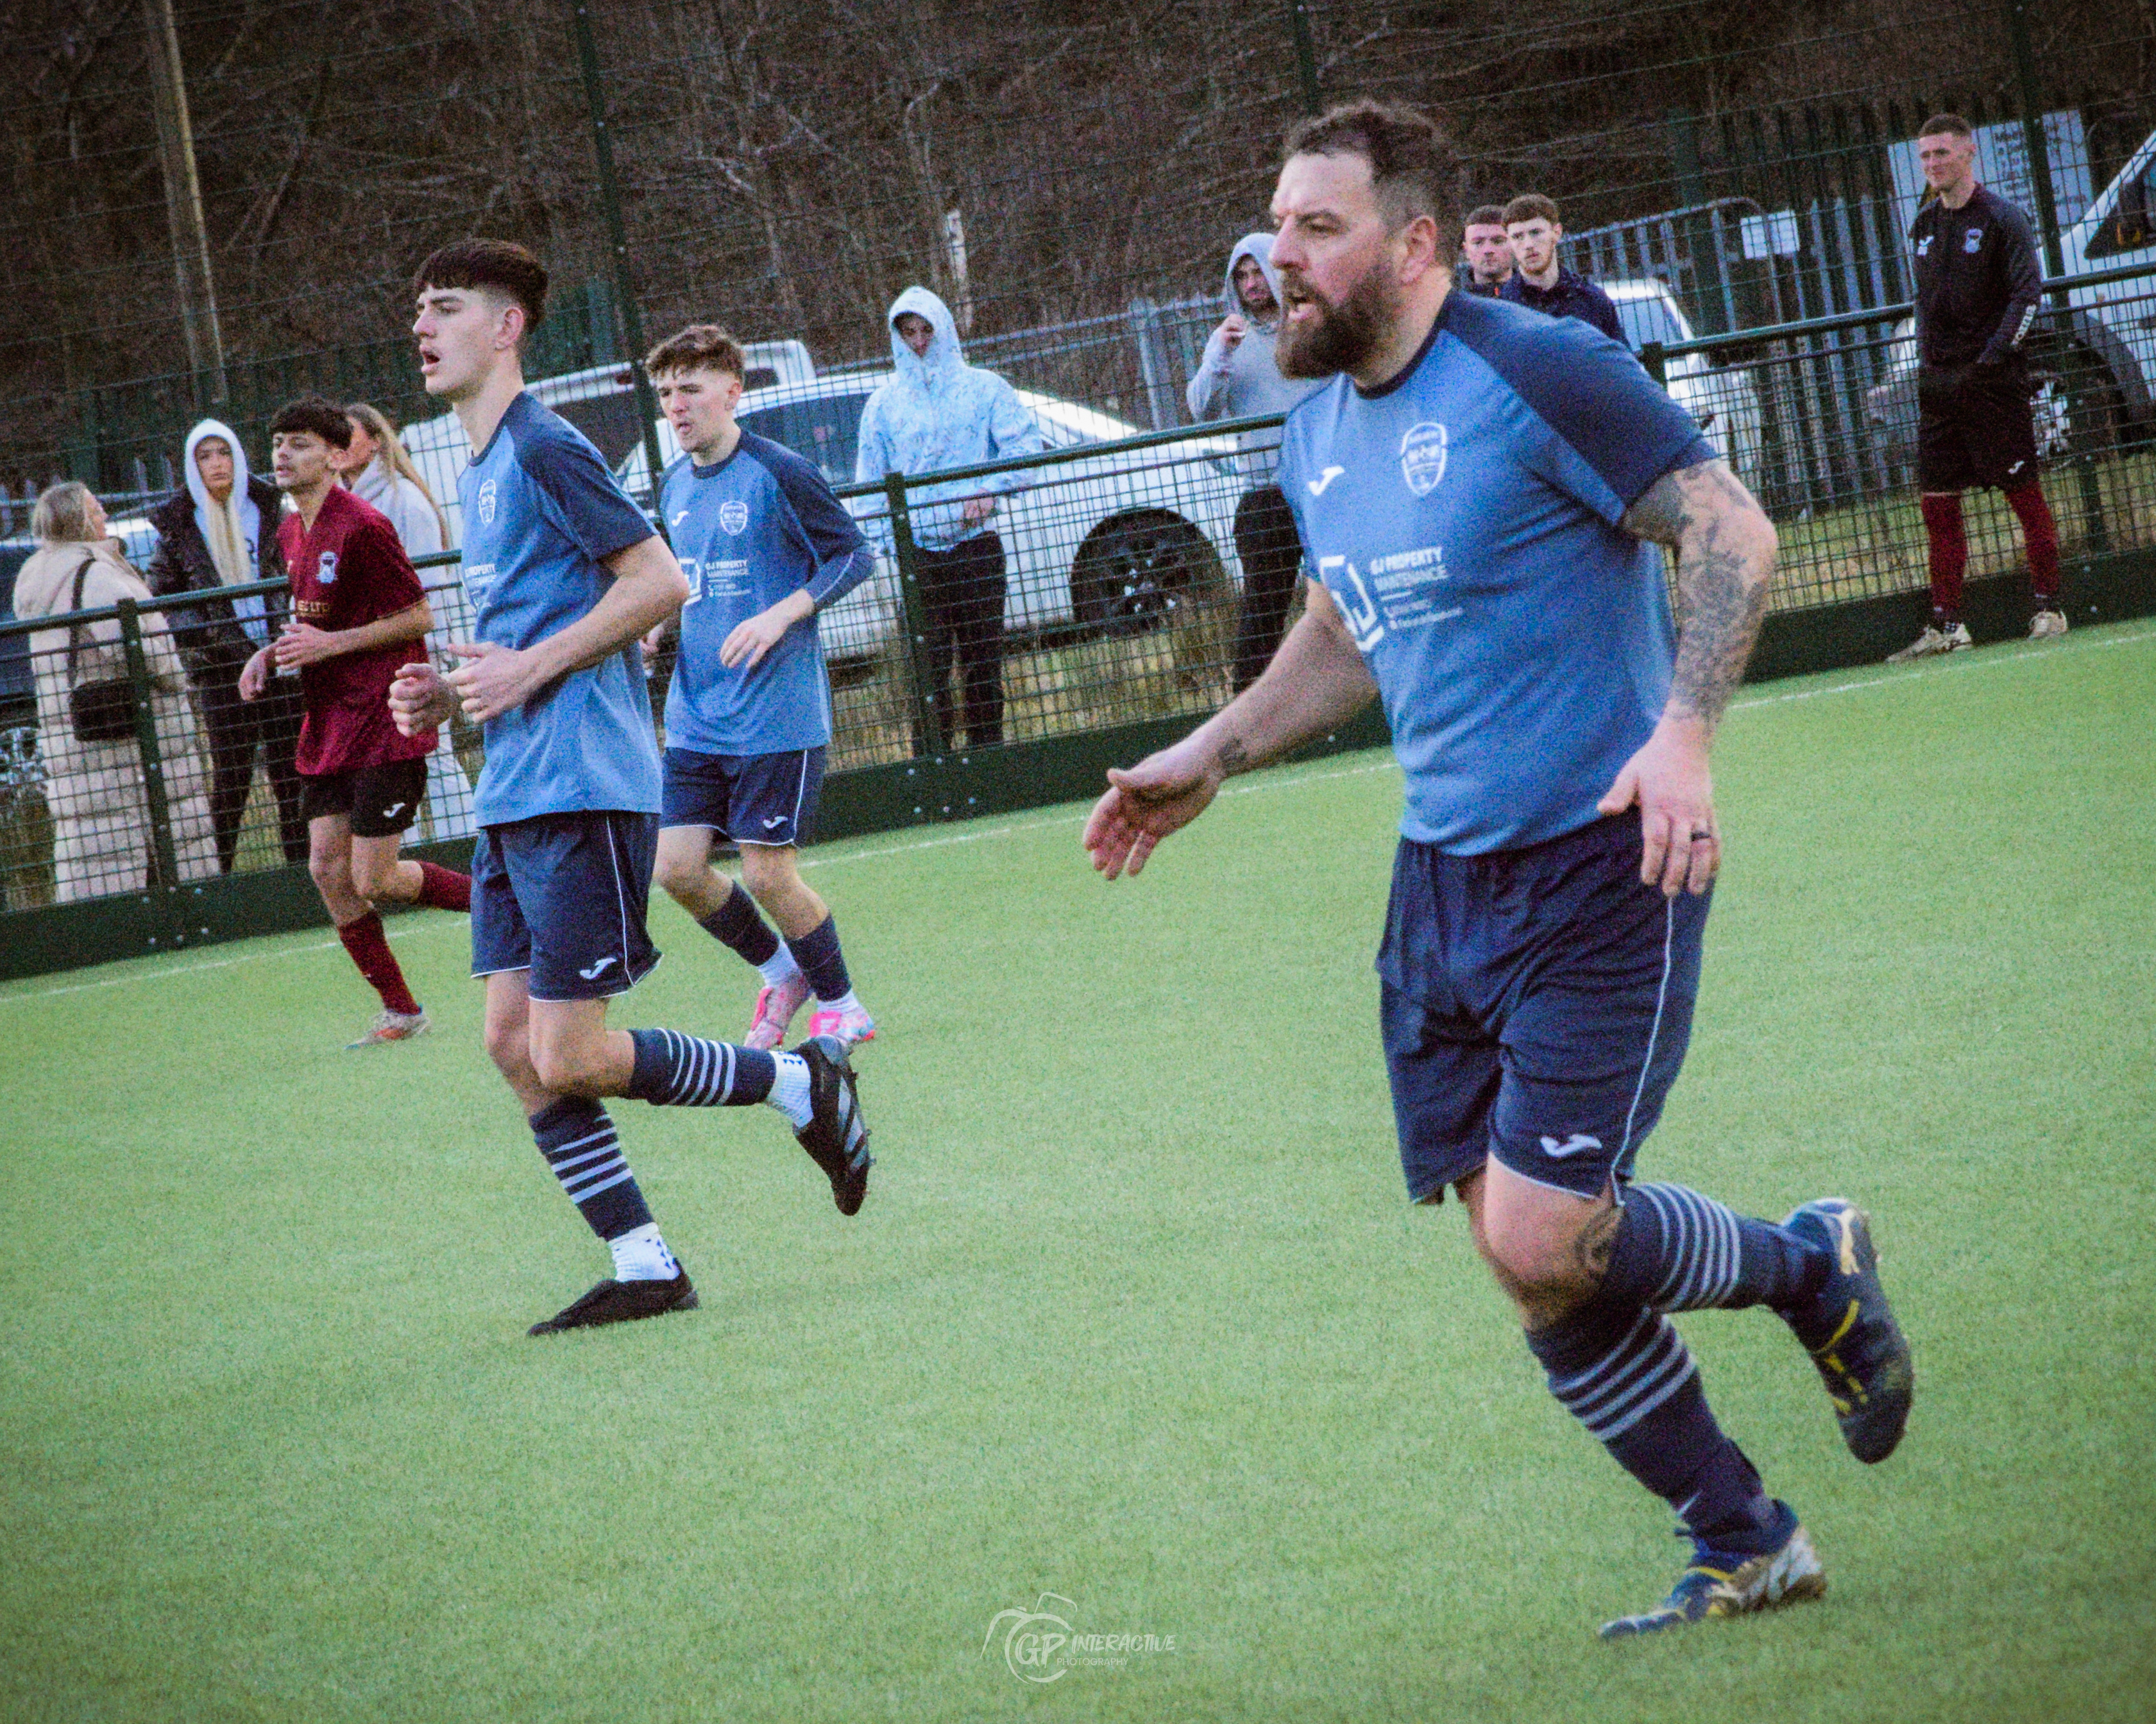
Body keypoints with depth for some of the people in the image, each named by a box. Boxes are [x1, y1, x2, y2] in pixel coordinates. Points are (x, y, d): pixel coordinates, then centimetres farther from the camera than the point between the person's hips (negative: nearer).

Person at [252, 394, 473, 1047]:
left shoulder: (361, 526, -16)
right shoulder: (292, 532, 12)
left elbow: (418, 617, -14)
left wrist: (330, 644, -19)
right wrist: (272, 654, 7)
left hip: (384, 724, -9)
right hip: (329, 725, 9)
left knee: (374, 881, -9)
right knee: (327, 868, 3)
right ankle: (400, 1010, 13)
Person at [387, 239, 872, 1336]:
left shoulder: (545, 451, -11)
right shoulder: (477, 474, 19)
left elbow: (659, 585, -15)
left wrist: (529, 671, -16)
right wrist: (448, 693, 11)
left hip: (582, 792, -10)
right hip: (512, 798, 10)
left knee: (568, 1060, -10)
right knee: (512, 1041, 3)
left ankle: (800, 1085, 7)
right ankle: (643, 1267, 7)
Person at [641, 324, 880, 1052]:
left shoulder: (779, 473, -10)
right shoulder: (674, 488, 11)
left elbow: (854, 554, -7)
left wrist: (781, 615, -19)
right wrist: (655, 621, 5)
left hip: (778, 717, -7)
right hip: (696, 717, 7)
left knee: (768, 875, -6)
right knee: (677, 868, -1)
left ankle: (840, 1005, 16)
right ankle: (779, 972, 22)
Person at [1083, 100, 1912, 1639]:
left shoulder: (1537, 374, -12)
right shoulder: (1318, 435, 12)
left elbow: (1732, 530, -14)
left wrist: (1684, 732, -26)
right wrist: (1208, 761, 21)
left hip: (1600, 865, -8)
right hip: (1444, 877, 8)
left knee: (1542, 1248, -15)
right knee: (1530, 1263, 5)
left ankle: (1808, 1268, 13)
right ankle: (1746, 1546, 19)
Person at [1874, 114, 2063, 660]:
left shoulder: (2001, 217, -5)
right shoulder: (1923, 227, 14)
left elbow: (2028, 292, -10)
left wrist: (1994, 357, -17)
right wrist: (1925, 363, 11)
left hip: (1993, 383, -6)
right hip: (1938, 384, 6)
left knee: (2024, 492, -2)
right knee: (1937, 502, 3)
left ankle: (2048, 608, 5)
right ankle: (1946, 626, 6)